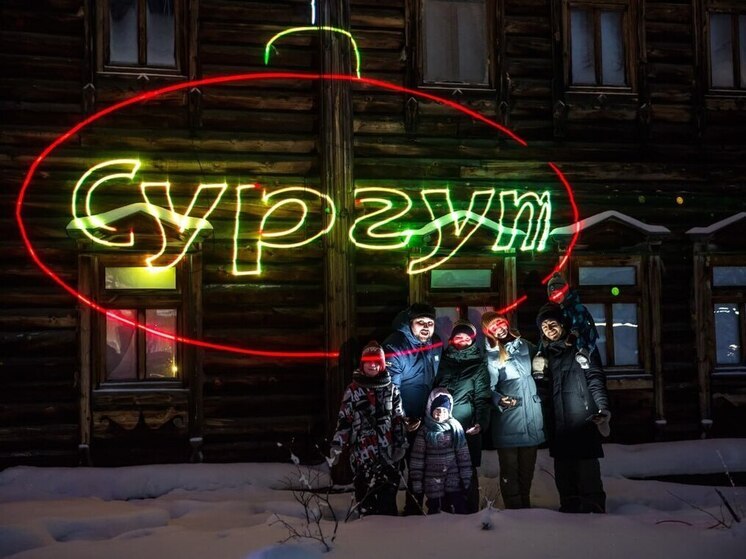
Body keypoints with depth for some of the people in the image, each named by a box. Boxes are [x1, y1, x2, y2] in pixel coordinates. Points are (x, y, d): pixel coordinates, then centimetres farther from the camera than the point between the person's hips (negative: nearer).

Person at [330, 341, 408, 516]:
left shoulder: (391, 389, 11)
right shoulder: (353, 390, 7)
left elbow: (399, 419, 13)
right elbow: (344, 419, 6)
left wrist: (401, 444, 7)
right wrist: (337, 444, -1)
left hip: (387, 450, 1)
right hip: (361, 449, -1)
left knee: (388, 491, -5)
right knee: (365, 493, -4)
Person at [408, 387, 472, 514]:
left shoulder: (455, 427, 0)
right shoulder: (425, 431, -3)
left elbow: (463, 454, 2)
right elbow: (417, 458, -2)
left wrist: (466, 477, -1)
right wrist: (417, 481, -5)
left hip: (453, 478, 0)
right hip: (432, 480, 0)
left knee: (460, 512, -1)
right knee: (434, 513, 10)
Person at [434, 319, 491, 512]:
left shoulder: (477, 365, 5)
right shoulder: (444, 362, 14)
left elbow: (482, 397, -3)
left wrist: (480, 422, -19)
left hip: (467, 429, -3)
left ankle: (470, 513, 11)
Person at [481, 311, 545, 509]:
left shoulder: (525, 345, 11)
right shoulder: (490, 356, -5)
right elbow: (487, 388, -13)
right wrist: (500, 400, -29)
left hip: (532, 418, 5)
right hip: (507, 422, -5)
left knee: (527, 469, 13)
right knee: (510, 470, 0)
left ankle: (525, 508, 25)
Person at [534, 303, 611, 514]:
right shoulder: (546, 355, 20)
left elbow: (595, 379, -9)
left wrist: (602, 408, -21)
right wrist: (540, 375, 5)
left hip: (582, 421, -6)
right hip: (559, 424, 6)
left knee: (588, 474, -9)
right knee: (564, 476, 9)